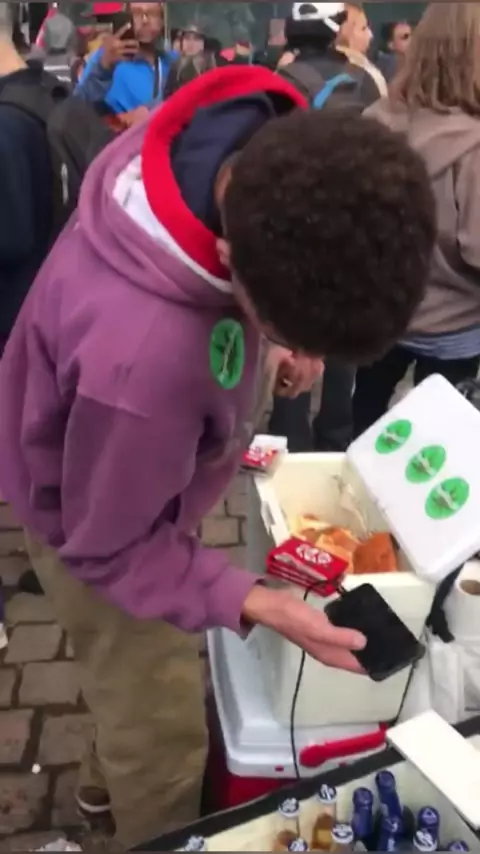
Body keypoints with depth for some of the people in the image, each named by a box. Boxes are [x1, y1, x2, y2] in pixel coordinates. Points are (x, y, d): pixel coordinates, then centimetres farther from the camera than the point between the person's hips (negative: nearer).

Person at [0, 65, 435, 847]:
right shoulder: (141, 354, -47)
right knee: (163, 741, 15)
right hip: (101, 523, -7)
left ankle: (109, 777, 62)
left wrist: (274, 338, -10)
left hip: (147, 472, 8)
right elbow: (111, 545, -26)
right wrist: (254, 603, -33)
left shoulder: (269, 137, -24)